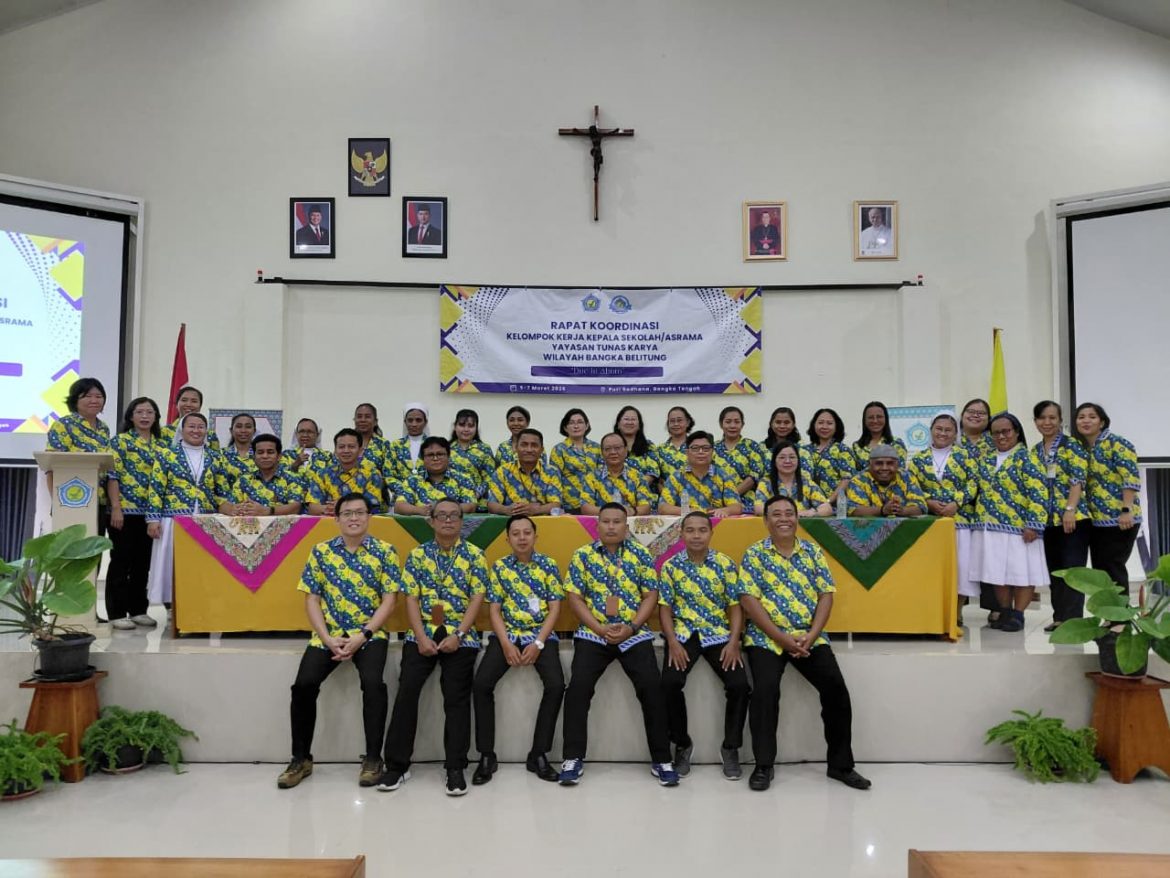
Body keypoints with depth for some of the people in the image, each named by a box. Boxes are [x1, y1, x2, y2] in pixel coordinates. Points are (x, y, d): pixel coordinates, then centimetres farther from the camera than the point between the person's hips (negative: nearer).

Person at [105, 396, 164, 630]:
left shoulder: (161, 445, 13)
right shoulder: (120, 441, -1)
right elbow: (112, 476, -8)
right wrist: (116, 508, -16)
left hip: (151, 512, 5)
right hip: (125, 510, -5)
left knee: (143, 562, 10)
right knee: (121, 561, 0)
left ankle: (139, 610, 19)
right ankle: (117, 613, 6)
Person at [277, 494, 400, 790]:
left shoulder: (384, 551, 0)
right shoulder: (321, 551, 5)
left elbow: (389, 599, -4)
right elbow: (311, 599, 4)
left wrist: (362, 635, -15)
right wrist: (328, 638, -10)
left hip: (369, 634, -2)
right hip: (328, 635, 2)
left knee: (373, 683, -27)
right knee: (304, 684, -18)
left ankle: (373, 758, -9)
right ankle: (301, 758, 3)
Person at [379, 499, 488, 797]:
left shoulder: (474, 555, 4)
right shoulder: (417, 554, 7)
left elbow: (477, 598, -2)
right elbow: (411, 599, 2)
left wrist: (458, 635, -13)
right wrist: (421, 637, -10)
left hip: (461, 635, -1)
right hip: (422, 634, 1)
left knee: (457, 697, -6)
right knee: (407, 690, -12)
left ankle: (456, 768, 5)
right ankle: (397, 764, 1)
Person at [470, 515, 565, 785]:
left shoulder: (549, 565, 2)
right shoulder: (499, 567, 5)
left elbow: (554, 608, -1)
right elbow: (494, 610, 1)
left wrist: (538, 643, -13)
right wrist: (506, 644, -13)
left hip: (541, 634, -1)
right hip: (506, 634, 1)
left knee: (556, 685, -25)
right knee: (481, 684, -22)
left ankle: (538, 754, -7)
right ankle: (486, 755, -6)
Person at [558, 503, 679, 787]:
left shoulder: (641, 554, 5)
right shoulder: (582, 555, 4)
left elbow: (651, 596, 3)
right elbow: (575, 597, 1)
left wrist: (631, 627, -11)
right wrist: (599, 628, -11)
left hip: (635, 634, 0)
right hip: (592, 633, 0)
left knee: (652, 686, -17)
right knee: (578, 686, -19)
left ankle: (661, 759, -2)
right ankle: (573, 758, -4)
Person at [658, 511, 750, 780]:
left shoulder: (726, 564, 2)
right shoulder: (671, 565, 2)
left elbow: (735, 606, 1)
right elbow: (665, 608, 1)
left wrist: (733, 642, -12)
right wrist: (673, 642, -12)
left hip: (719, 634, 1)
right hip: (684, 633, 0)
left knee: (740, 685, -21)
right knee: (670, 683, -25)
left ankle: (730, 748, 4)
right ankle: (682, 744, 2)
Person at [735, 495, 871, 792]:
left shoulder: (813, 551, 9)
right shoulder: (754, 554, 0)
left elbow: (826, 595, 4)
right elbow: (748, 600, -8)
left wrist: (810, 637, -10)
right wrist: (782, 637, -15)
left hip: (809, 637, 3)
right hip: (767, 636, -2)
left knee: (836, 688, -13)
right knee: (765, 690, -24)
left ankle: (840, 764, 6)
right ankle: (764, 765, -7)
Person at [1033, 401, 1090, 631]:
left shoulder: (1072, 445, -3)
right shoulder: (1034, 452, 13)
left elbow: (1078, 479, -12)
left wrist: (1070, 509, -20)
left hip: (1074, 516, -6)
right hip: (1047, 519, 6)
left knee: (1073, 568, -5)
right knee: (1054, 570, 10)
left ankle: (1072, 618, -2)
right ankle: (1060, 616, 17)